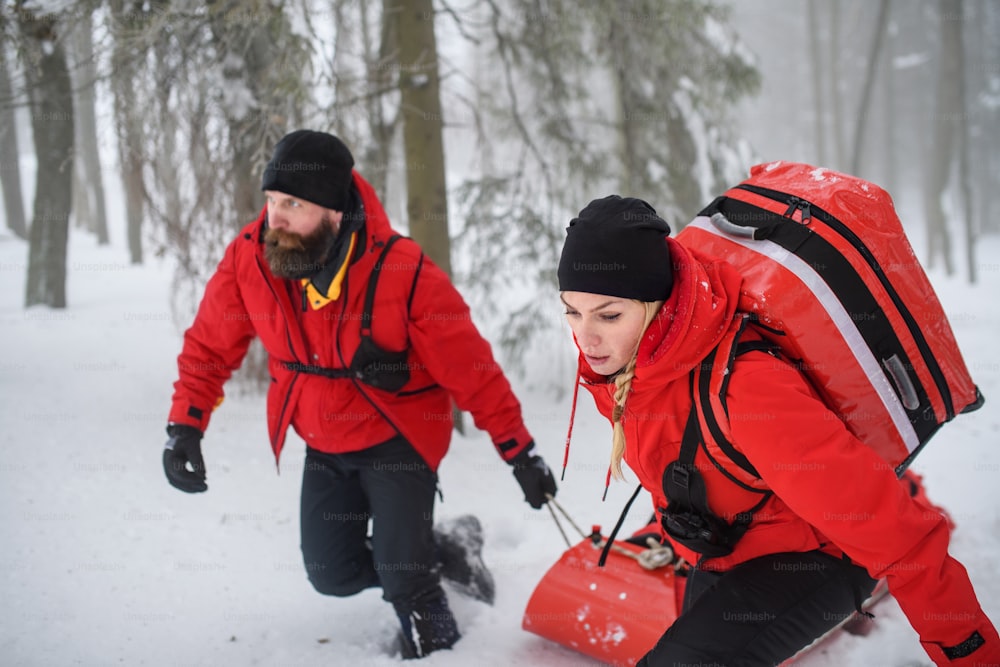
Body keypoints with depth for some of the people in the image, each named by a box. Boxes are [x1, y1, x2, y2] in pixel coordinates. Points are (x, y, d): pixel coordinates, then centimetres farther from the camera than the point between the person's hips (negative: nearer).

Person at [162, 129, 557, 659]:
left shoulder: (403, 273, -28)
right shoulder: (248, 259, -18)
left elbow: (469, 367, -21)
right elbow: (210, 347, -2)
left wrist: (520, 451, -16)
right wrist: (184, 425, -12)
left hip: (398, 437, -5)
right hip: (325, 446, 5)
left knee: (400, 576, -11)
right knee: (333, 574, 8)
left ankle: (435, 644, 23)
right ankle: (443, 552, 32)